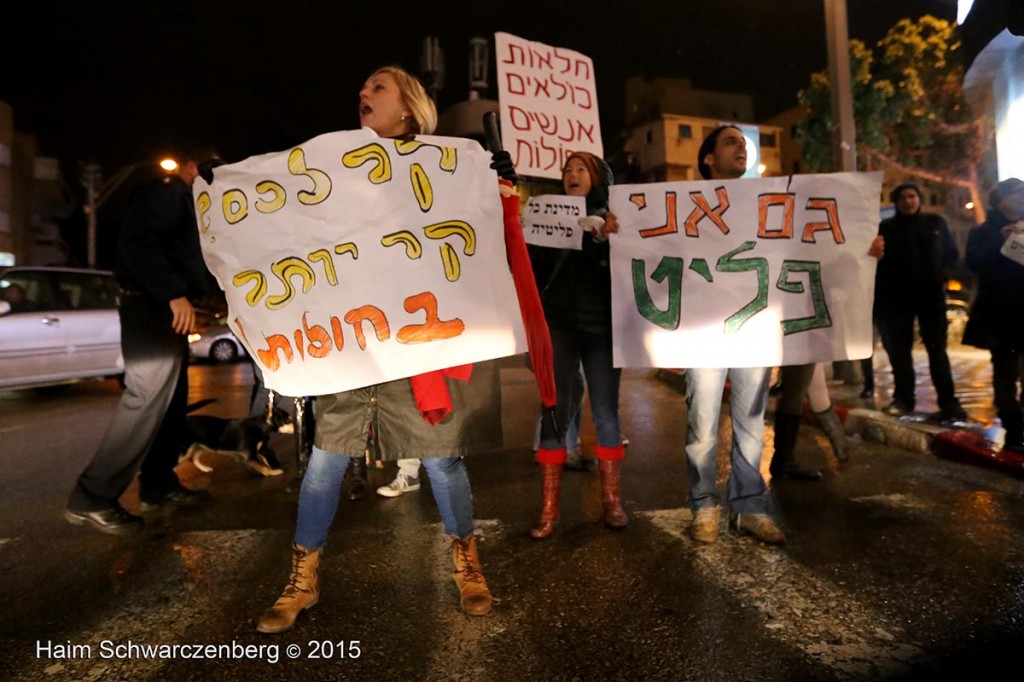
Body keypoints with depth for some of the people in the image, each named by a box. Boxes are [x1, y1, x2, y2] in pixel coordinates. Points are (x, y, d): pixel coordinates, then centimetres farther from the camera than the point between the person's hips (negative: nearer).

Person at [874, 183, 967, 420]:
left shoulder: (936, 223, 11)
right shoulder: (886, 227, 6)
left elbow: (951, 254, 14)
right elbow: (878, 260, 0)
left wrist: (943, 276, -4)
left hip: (930, 294, 1)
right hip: (897, 296, -1)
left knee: (937, 347, 2)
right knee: (899, 348, 2)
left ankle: (948, 401, 5)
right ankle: (903, 398, 10)